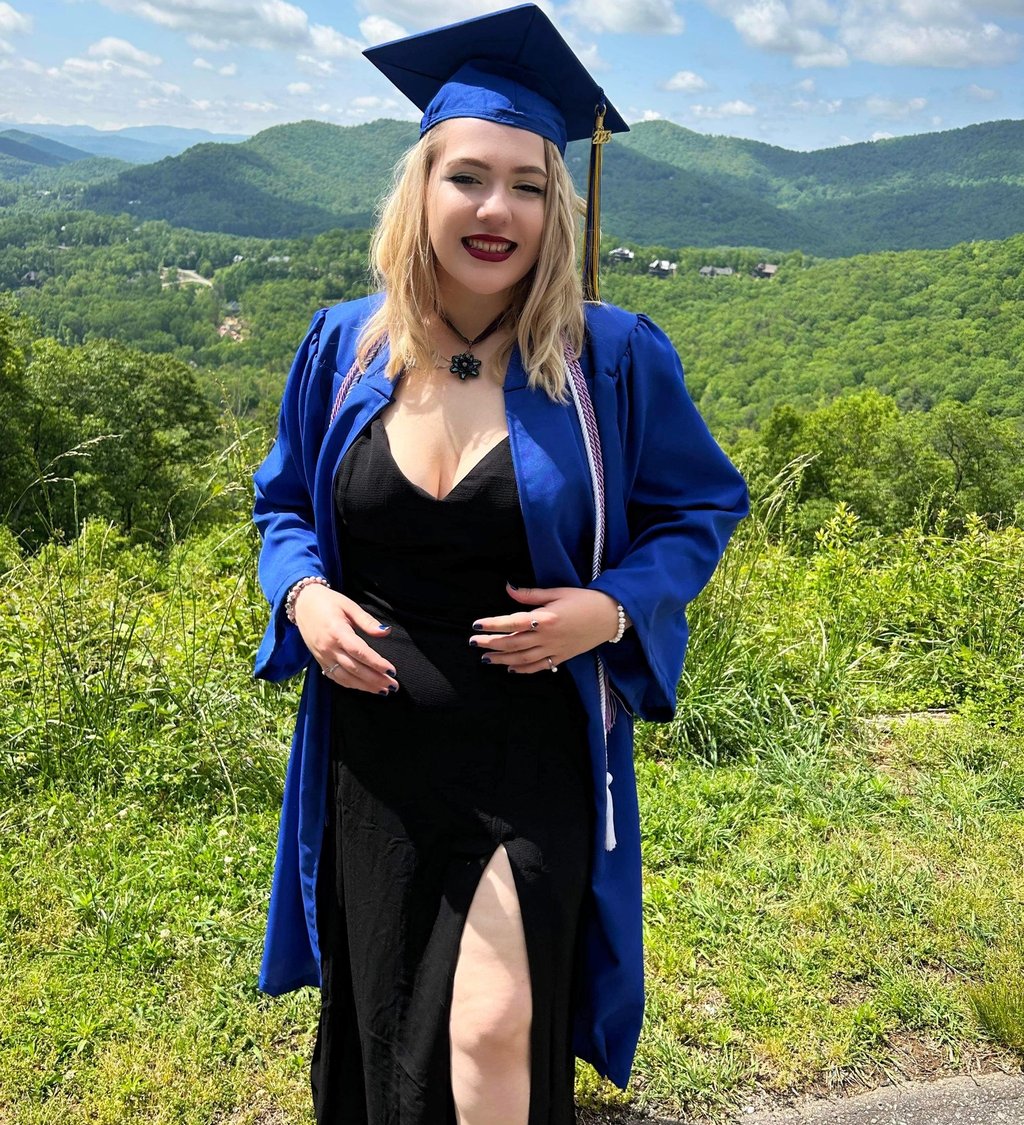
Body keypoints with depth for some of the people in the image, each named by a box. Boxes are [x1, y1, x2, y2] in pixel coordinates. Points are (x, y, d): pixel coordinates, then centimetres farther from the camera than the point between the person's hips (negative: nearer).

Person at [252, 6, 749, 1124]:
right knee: (382, 1029, 18)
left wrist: (614, 608, -16)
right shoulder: (343, 348, -2)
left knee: (493, 1028, -6)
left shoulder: (612, 358, -9)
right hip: (375, 751, 3)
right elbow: (284, 501, 12)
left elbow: (704, 505, 2)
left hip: (534, 751, -3)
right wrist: (303, 594, -10)